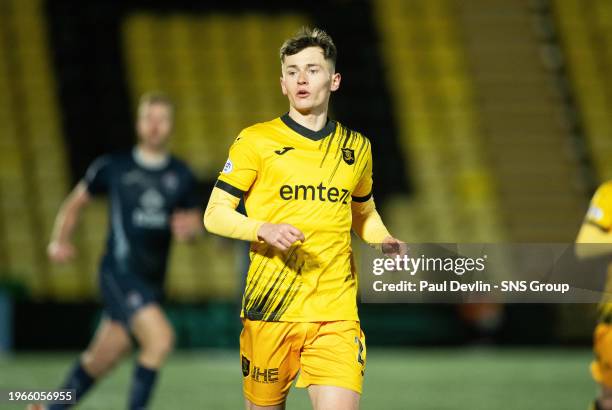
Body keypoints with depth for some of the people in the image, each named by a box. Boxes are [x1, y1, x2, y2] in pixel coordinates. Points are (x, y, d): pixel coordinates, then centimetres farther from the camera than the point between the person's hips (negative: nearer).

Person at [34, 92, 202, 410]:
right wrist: (60, 240, -2)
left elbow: (195, 221, 17)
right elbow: (75, 202, 11)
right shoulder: (113, 167, -1)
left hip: (153, 281, 5)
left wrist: (188, 227, -7)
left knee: (101, 360, 12)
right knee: (160, 338, -25)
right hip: (120, 273, -5)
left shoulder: (181, 176, 8)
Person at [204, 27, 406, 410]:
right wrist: (265, 230, -17)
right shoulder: (256, 141, 1)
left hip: (336, 312, 2)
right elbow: (214, 215, 1)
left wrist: (384, 240, 8)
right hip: (269, 307, -1)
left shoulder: (356, 147, 13)